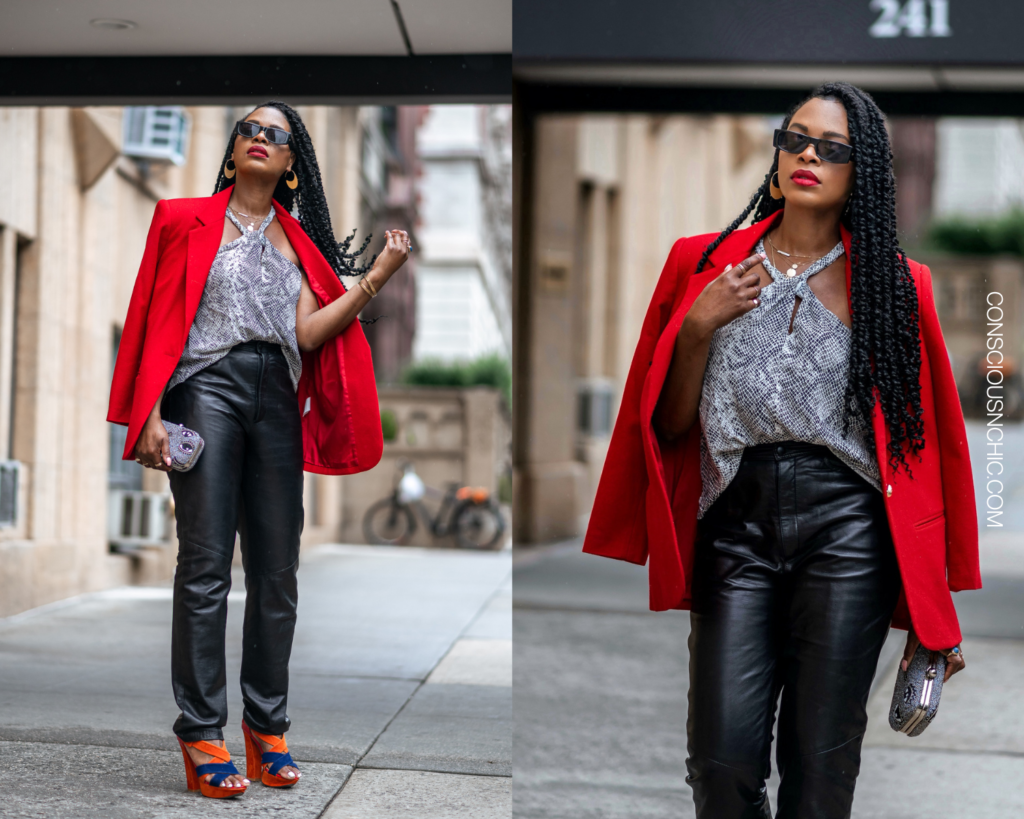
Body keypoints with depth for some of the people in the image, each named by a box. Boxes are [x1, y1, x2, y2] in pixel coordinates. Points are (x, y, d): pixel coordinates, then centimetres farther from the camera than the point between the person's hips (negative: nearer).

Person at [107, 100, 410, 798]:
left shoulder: (298, 240, 19)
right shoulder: (188, 220, 10)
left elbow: (308, 334, 4)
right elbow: (158, 320, 3)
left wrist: (375, 278, -5)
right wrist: (152, 415, -7)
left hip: (277, 400, 4)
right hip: (207, 388, -4)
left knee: (277, 570, 4)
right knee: (206, 566, -8)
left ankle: (267, 724, 13)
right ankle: (201, 734, -6)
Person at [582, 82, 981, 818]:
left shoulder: (894, 284, 8)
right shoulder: (704, 264, 11)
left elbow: (924, 435, 7)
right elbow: (670, 423, 11)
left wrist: (930, 611, 4)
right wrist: (699, 326, -6)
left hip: (845, 526, -1)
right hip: (735, 518, 1)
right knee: (723, 760, -7)